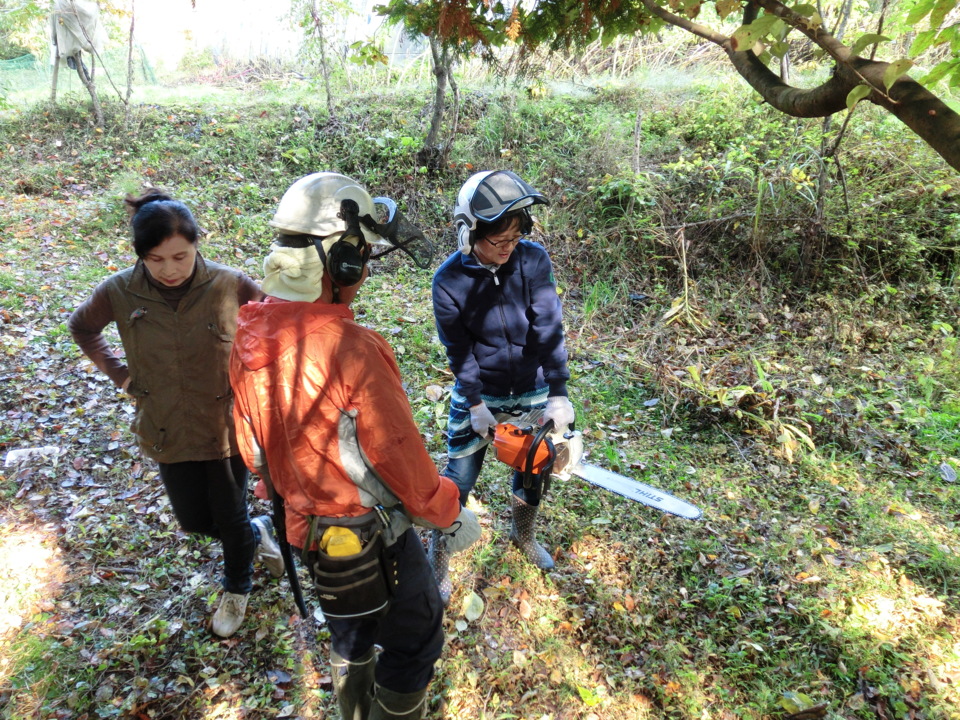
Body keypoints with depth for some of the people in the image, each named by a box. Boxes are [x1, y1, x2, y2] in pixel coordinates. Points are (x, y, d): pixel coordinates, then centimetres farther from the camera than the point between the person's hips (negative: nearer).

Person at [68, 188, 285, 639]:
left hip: (227, 424, -2)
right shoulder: (120, 293, -13)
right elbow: (82, 327, 9)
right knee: (195, 521, 16)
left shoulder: (228, 285, -19)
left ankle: (237, 588, 43)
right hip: (169, 430, 3)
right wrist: (118, 374, 3)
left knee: (230, 516, 13)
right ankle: (257, 534, 47)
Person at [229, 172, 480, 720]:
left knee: (350, 631, 31)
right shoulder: (351, 351, -32)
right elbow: (402, 457, -22)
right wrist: (450, 516, -5)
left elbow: (251, 443, 5)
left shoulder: (249, 336, -8)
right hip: (371, 535, -8)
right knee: (414, 638, 17)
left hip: (304, 525, 8)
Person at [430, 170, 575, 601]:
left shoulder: (534, 260, -16)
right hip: (478, 395, -2)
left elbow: (549, 329, -20)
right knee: (458, 480, 3)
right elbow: (459, 350, -13)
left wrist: (558, 395, -24)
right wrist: (477, 407, -15)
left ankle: (524, 535, 47)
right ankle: (438, 561, 25)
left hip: (532, 392, 2)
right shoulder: (449, 281, -19)